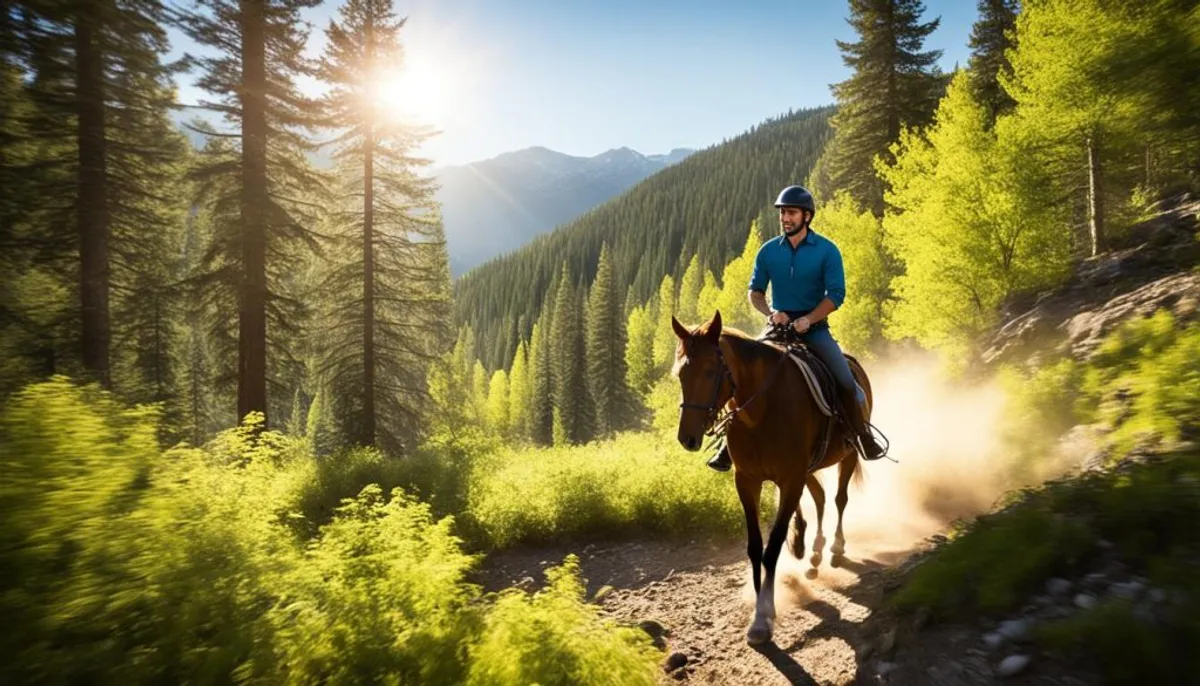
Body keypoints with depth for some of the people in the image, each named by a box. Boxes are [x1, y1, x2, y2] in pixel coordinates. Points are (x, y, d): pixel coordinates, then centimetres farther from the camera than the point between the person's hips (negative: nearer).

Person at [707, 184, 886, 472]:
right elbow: (755, 291, 7)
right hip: (778, 327, 2)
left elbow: (836, 294, -7)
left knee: (847, 382, -14)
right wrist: (770, 313, -13)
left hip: (814, 328, -2)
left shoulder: (827, 251, -4)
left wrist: (808, 319, -20)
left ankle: (865, 438, 10)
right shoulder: (768, 251, 2)